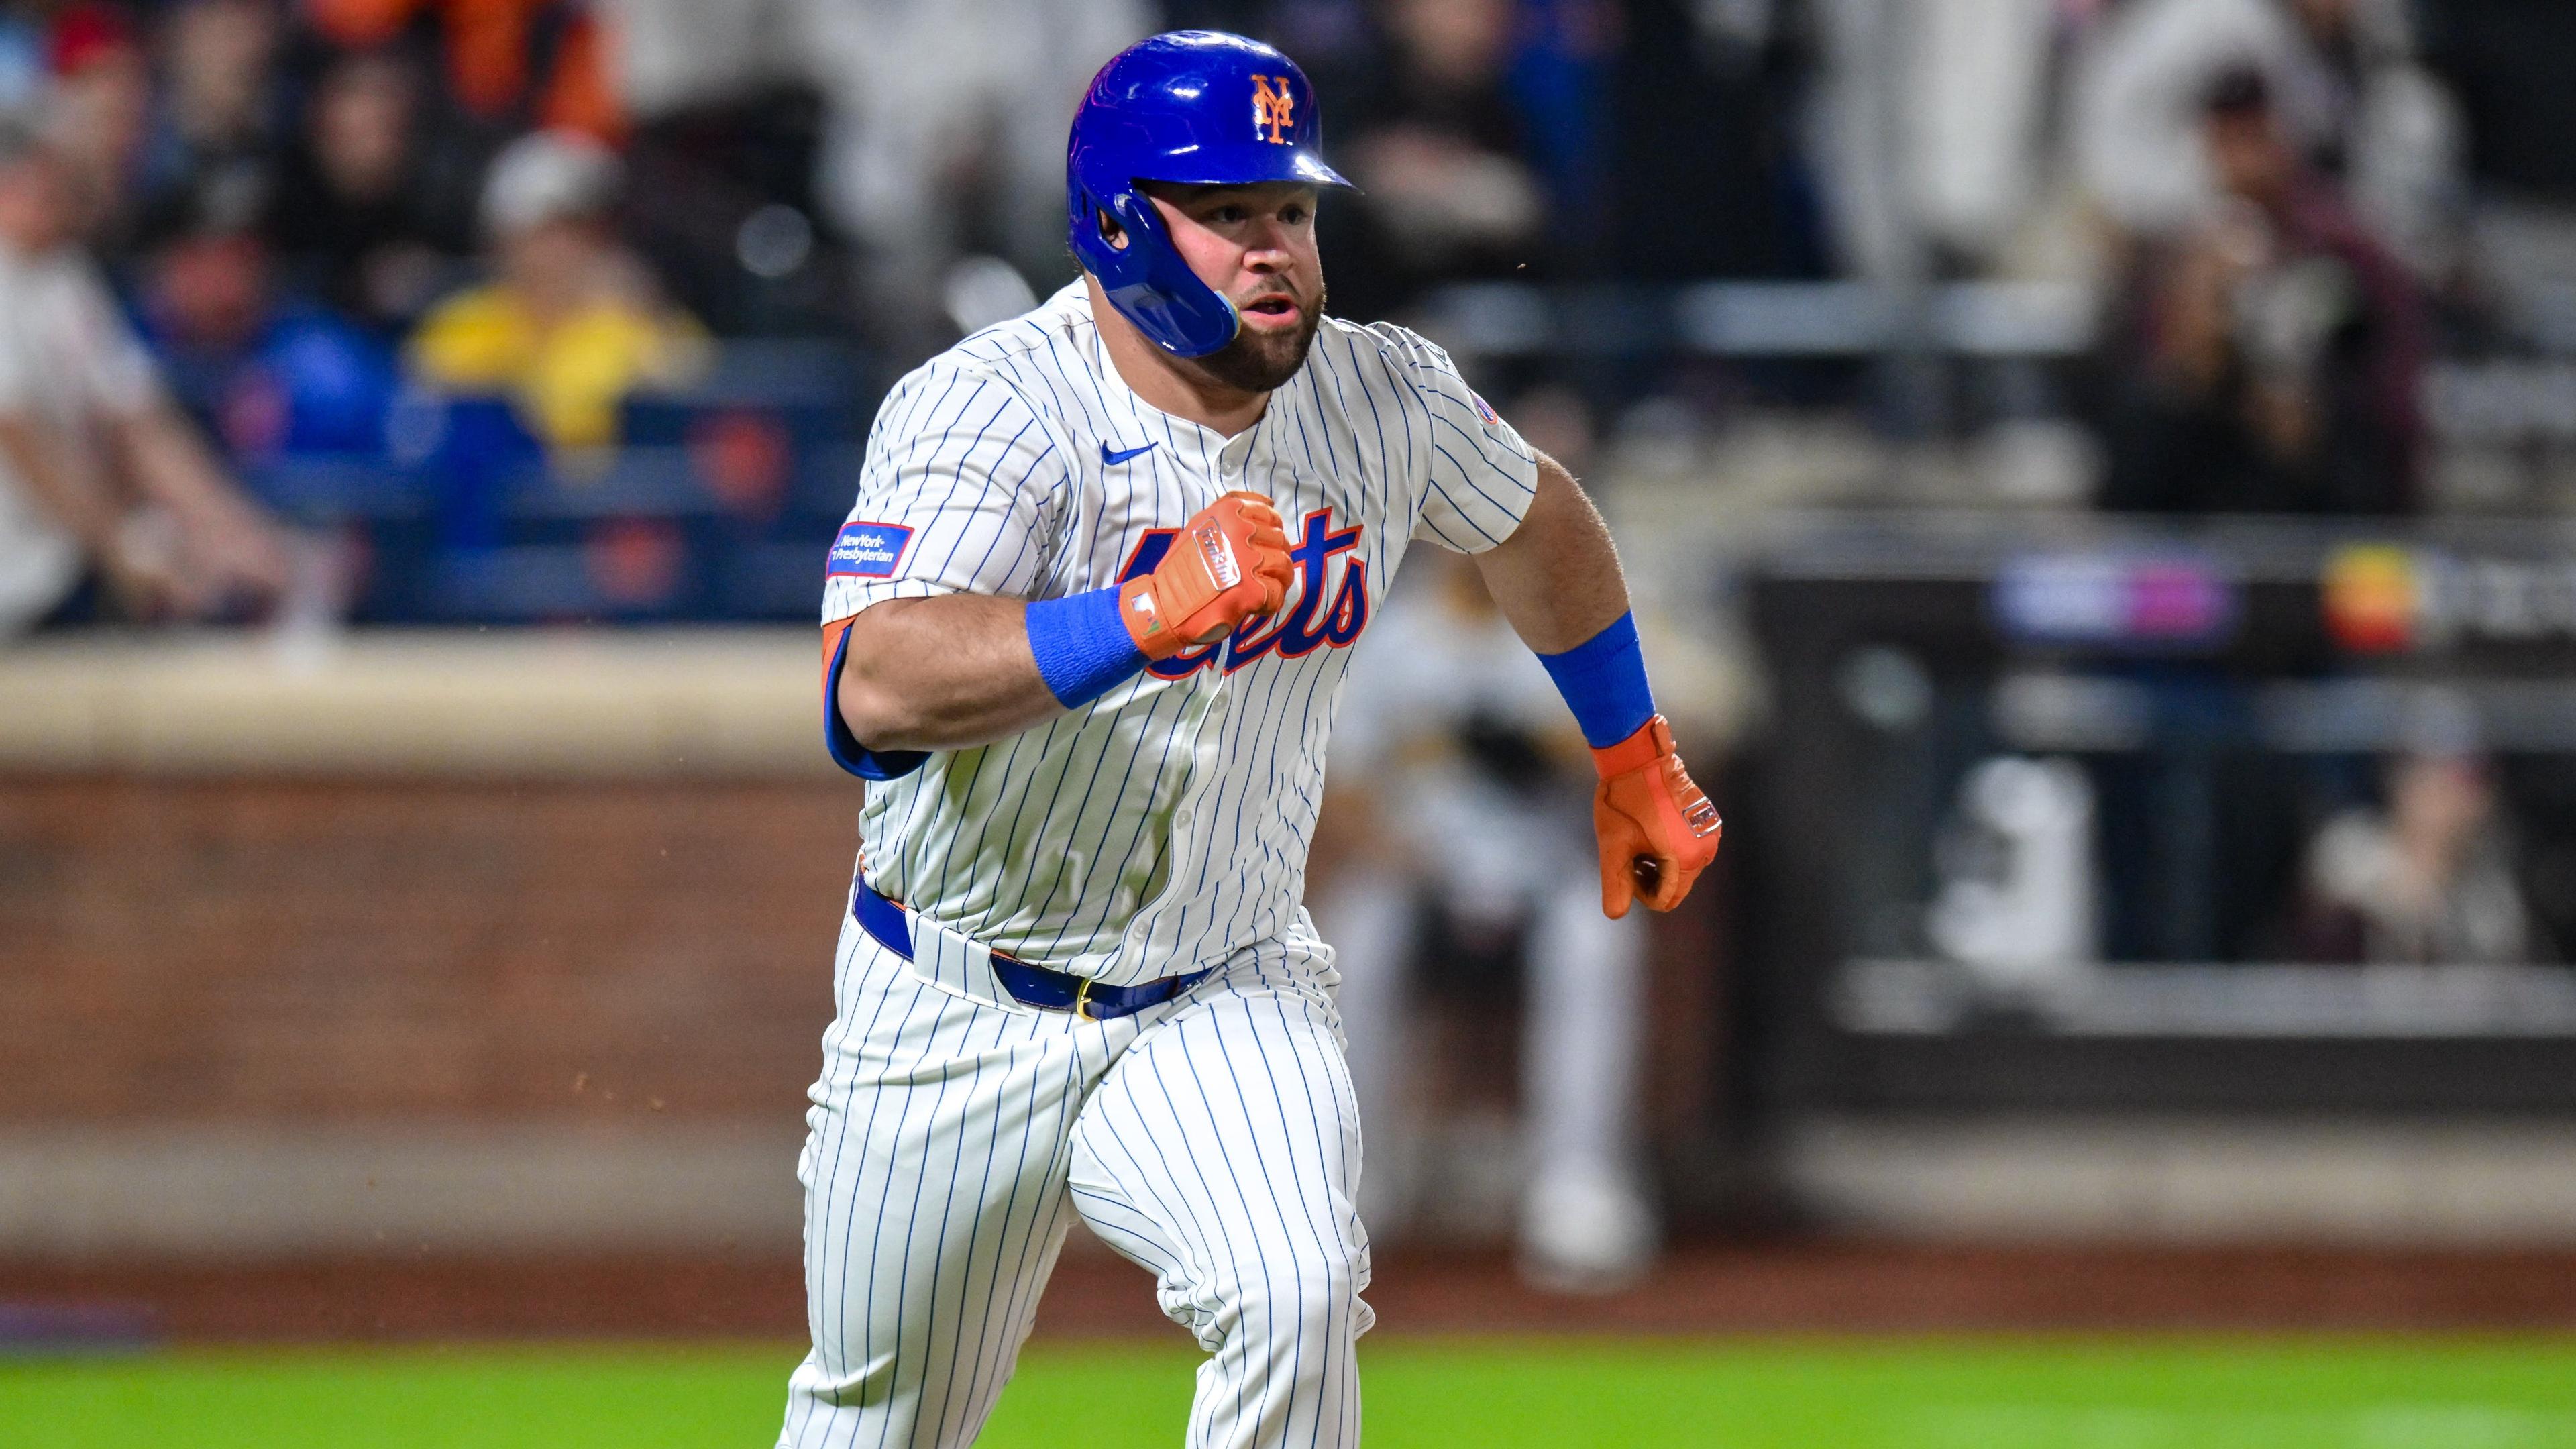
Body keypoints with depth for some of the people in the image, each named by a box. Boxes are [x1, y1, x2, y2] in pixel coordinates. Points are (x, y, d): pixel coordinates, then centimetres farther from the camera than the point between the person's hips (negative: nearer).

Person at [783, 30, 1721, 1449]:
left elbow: (1534, 520, 17)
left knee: (1296, 1294, -28)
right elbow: (873, 695, -39)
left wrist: (1633, 759, 27)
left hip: (1224, 1003, 2)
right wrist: (1145, 617, -50)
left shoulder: (1380, 398, -7)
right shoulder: (985, 410, -23)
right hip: (957, 1012, -2)